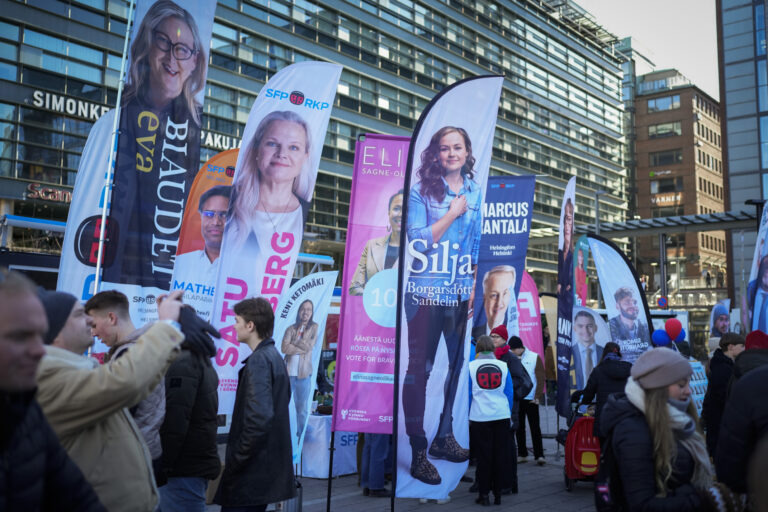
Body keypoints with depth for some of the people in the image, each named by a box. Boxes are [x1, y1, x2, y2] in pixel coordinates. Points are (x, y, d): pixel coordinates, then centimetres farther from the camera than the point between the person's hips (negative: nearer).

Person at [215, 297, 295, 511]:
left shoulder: (258, 360, -16)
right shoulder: (274, 356, 12)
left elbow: (258, 419, -27)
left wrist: (233, 462, -16)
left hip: (251, 472, -9)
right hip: (268, 468, 9)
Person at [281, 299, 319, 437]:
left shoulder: (314, 328, 6)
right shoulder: (291, 329, 6)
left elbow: (309, 346, -7)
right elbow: (284, 348, -7)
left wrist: (293, 343, -3)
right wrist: (303, 347, -11)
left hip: (304, 374, 0)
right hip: (288, 372, 1)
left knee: (302, 408, 8)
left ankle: (300, 436, 21)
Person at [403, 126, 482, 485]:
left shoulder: (475, 191, 10)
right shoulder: (421, 190, -4)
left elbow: (477, 241, 14)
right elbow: (418, 240, -12)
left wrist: (474, 286, 9)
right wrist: (453, 213, -11)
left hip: (460, 293, 5)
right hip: (426, 291, -5)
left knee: (457, 364, 13)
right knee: (419, 368, -2)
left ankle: (444, 438, 29)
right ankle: (418, 452, 6)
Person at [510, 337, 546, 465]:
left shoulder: (534, 357, -1)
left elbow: (540, 378, -2)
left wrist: (537, 396, -8)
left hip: (530, 399, -3)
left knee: (535, 427, -1)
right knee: (519, 427, 9)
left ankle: (539, 455, 2)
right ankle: (522, 454, 18)